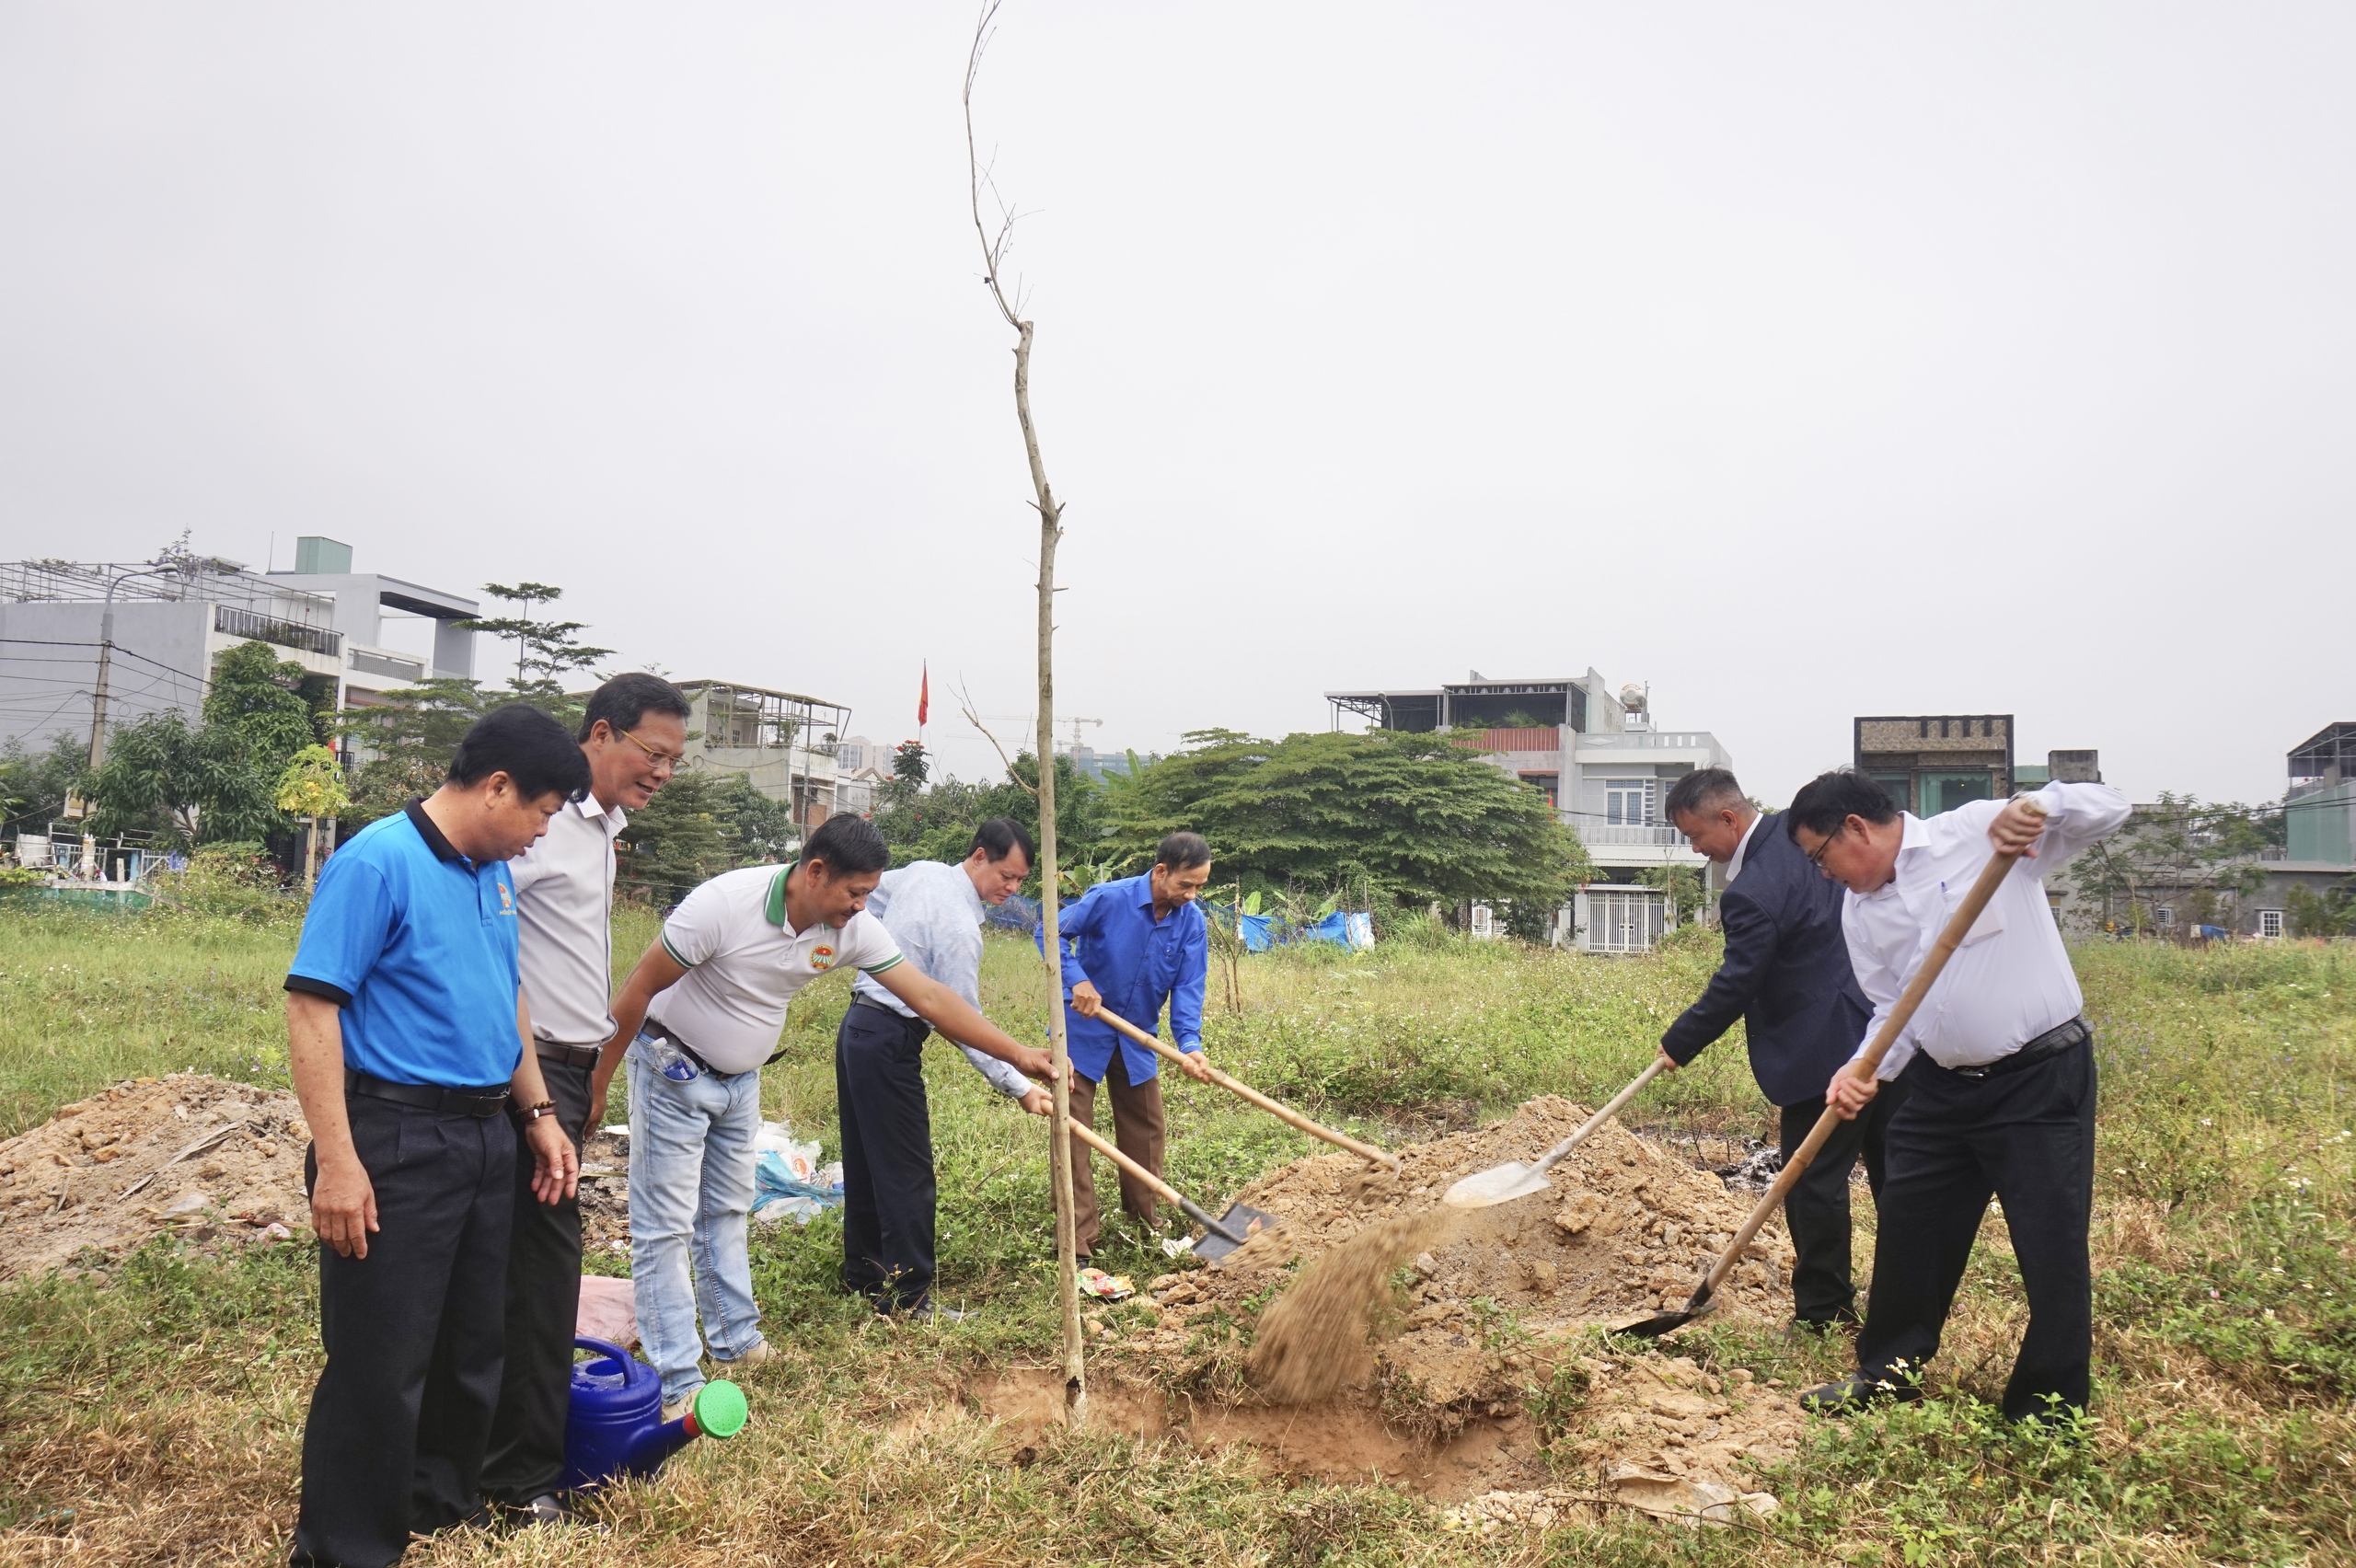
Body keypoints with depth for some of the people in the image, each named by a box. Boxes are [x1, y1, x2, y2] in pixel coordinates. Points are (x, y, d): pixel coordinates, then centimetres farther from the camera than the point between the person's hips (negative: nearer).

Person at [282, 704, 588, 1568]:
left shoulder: (495, 873, 9)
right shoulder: (376, 863, -15)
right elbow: (313, 1008, -19)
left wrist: (537, 1113, 17)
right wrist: (337, 1161, -22)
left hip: (485, 1137, 8)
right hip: (398, 1140, -8)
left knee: (472, 1342, 18)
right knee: (381, 1359, 2)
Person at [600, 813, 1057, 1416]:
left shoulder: (851, 929, -13)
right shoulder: (724, 903, -30)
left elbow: (930, 997, -11)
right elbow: (638, 989, -22)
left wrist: (1020, 1054, -15)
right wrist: (595, 1080, -17)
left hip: (740, 1079, 6)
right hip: (672, 1071, -6)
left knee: (726, 1213, 17)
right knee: (666, 1226, -4)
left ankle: (736, 1343, 30)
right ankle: (677, 1388, 0)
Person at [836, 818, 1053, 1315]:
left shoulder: (922, 871, 3)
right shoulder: (959, 927, -22)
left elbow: (867, 896, 22)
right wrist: (1020, 1087, -16)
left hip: (856, 1027, 10)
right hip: (889, 1043, -10)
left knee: (864, 1162, 18)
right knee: (908, 1176, -5)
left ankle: (862, 1274, 29)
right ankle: (907, 1298, -1)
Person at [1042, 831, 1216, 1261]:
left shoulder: (1191, 922, -10)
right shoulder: (1108, 899, -22)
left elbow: (1188, 988, -12)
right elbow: (1051, 934, -14)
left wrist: (1190, 1043, -27)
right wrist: (1078, 980, -27)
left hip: (1137, 1039, 4)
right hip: (1082, 1029, -4)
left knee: (1145, 1132, 13)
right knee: (1072, 1131, -5)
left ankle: (1144, 1224, 31)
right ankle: (1078, 1239, 0)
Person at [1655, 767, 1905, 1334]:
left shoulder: (1753, 893, -23)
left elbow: (1734, 988, -17)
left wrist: (1677, 1045, -4)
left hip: (1825, 1050, -10)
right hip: (1885, 1027, 10)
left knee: (1814, 1183, 2)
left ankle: (1824, 1311, 12)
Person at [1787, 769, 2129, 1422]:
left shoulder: (1978, 832, -11)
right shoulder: (1859, 911, 7)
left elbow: (2107, 805, -12)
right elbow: (1892, 1008, 8)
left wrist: (2035, 806, -32)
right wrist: (1869, 1070, -11)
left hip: (2041, 1079, -6)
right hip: (1941, 1086, 7)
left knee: (2053, 1246, -1)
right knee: (1907, 1227, 16)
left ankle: (2049, 1415, 16)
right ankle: (1890, 1368, 35)